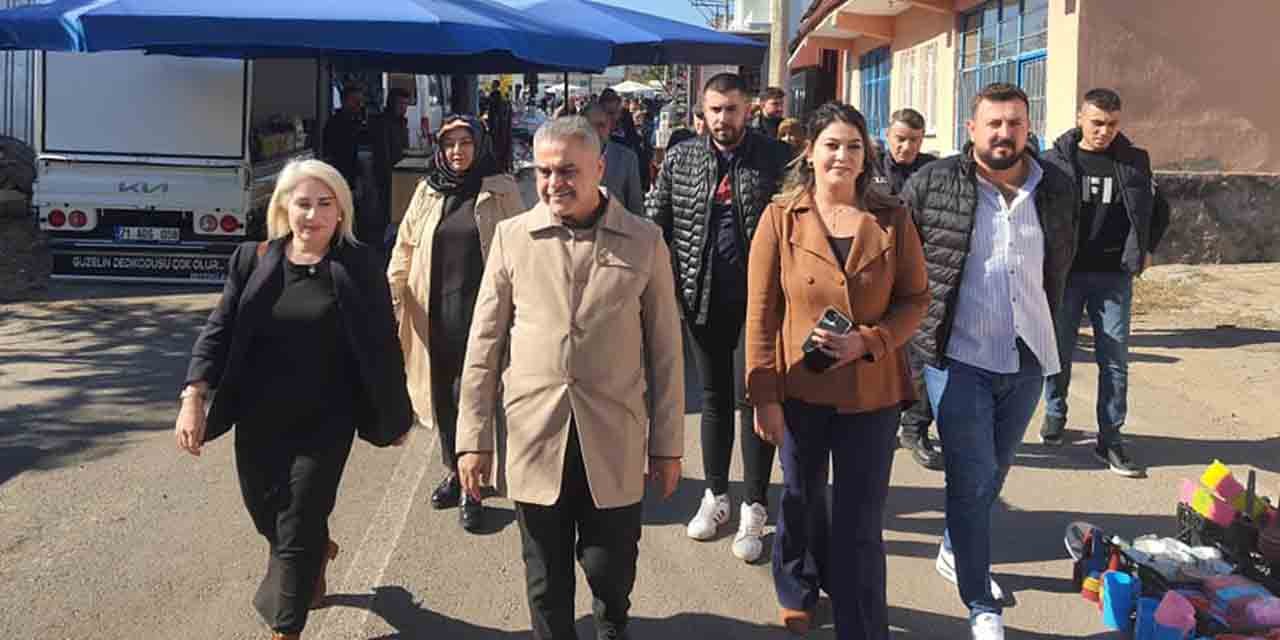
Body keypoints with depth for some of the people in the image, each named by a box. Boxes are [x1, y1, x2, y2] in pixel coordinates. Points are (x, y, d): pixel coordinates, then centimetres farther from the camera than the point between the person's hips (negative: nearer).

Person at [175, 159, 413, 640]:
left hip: (325, 422, -3)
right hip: (259, 419, 4)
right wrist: (194, 398, -12)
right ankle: (318, 552, 51)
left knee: (297, 533, -1)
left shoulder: (358, 266, -6)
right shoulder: (253, 259, 1)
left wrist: (395, 415, 1)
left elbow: (382, 343, -2)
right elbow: (219, 330, 0)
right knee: (267, 515, 18)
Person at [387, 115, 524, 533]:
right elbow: (406, 245, 11)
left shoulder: (501, 191, 1)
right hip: (436, 309, 4)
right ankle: (454, 471, 28)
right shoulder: (428, 190, 10)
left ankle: (471, 487, 3)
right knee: (443, 393, 11)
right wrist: (394, 290, -1)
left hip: (481, 308, -4)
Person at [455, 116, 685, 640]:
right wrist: (473, 438, 2)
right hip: (533, 437, 1)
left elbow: (665, 350, 4)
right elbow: (484, 344, 4)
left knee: (611, 571, 10)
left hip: (614, 442, 0)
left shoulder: (644, 242, 1)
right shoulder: (512, 237, 2)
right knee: (546, 582, 12)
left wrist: (668, 444, 3)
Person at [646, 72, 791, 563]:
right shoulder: (680, 159, 4)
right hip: (703, 296, 3)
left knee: (752, 398, -1)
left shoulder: (776, 159, -4)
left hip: (758, 297, -3)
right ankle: (715, 495, 29)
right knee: (714, 398, 14)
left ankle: (754, 508, 12)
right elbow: (655, 222, 7)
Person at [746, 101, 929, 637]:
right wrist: (764, 394, -7)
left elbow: (915, 297, 1)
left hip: (872, 390, 0)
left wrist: (867, 341, -16)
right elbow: (761, 312, -5)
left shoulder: (892, 218, -2)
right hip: (800, 387, 1)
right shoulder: (780, 217, -5)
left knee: (861, 520, 4)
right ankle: (799, 594, 47)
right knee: (803, 501, 20)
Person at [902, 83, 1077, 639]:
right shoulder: (932, 184, -8)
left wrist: (1044, 318, 17)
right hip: (958, 357, -4)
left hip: (1028, 358, 4)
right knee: (972, 477, -2)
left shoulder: (1057, 189, 3)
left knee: (993, 472, 18)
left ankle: (956, 552, 41)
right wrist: (921, 320, 1)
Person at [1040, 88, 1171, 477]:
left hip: (1114, 276, 2)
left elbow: (1159, 210, 17)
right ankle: (1055, 415, 31)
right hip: (1064, 273, -1)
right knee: (1059, 352, 9)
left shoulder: (1133, 161, 4)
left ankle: (1109, 440, 10)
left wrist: (1145, 251, 9)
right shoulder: (1056, 160, -3)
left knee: (1115, 360, 2)